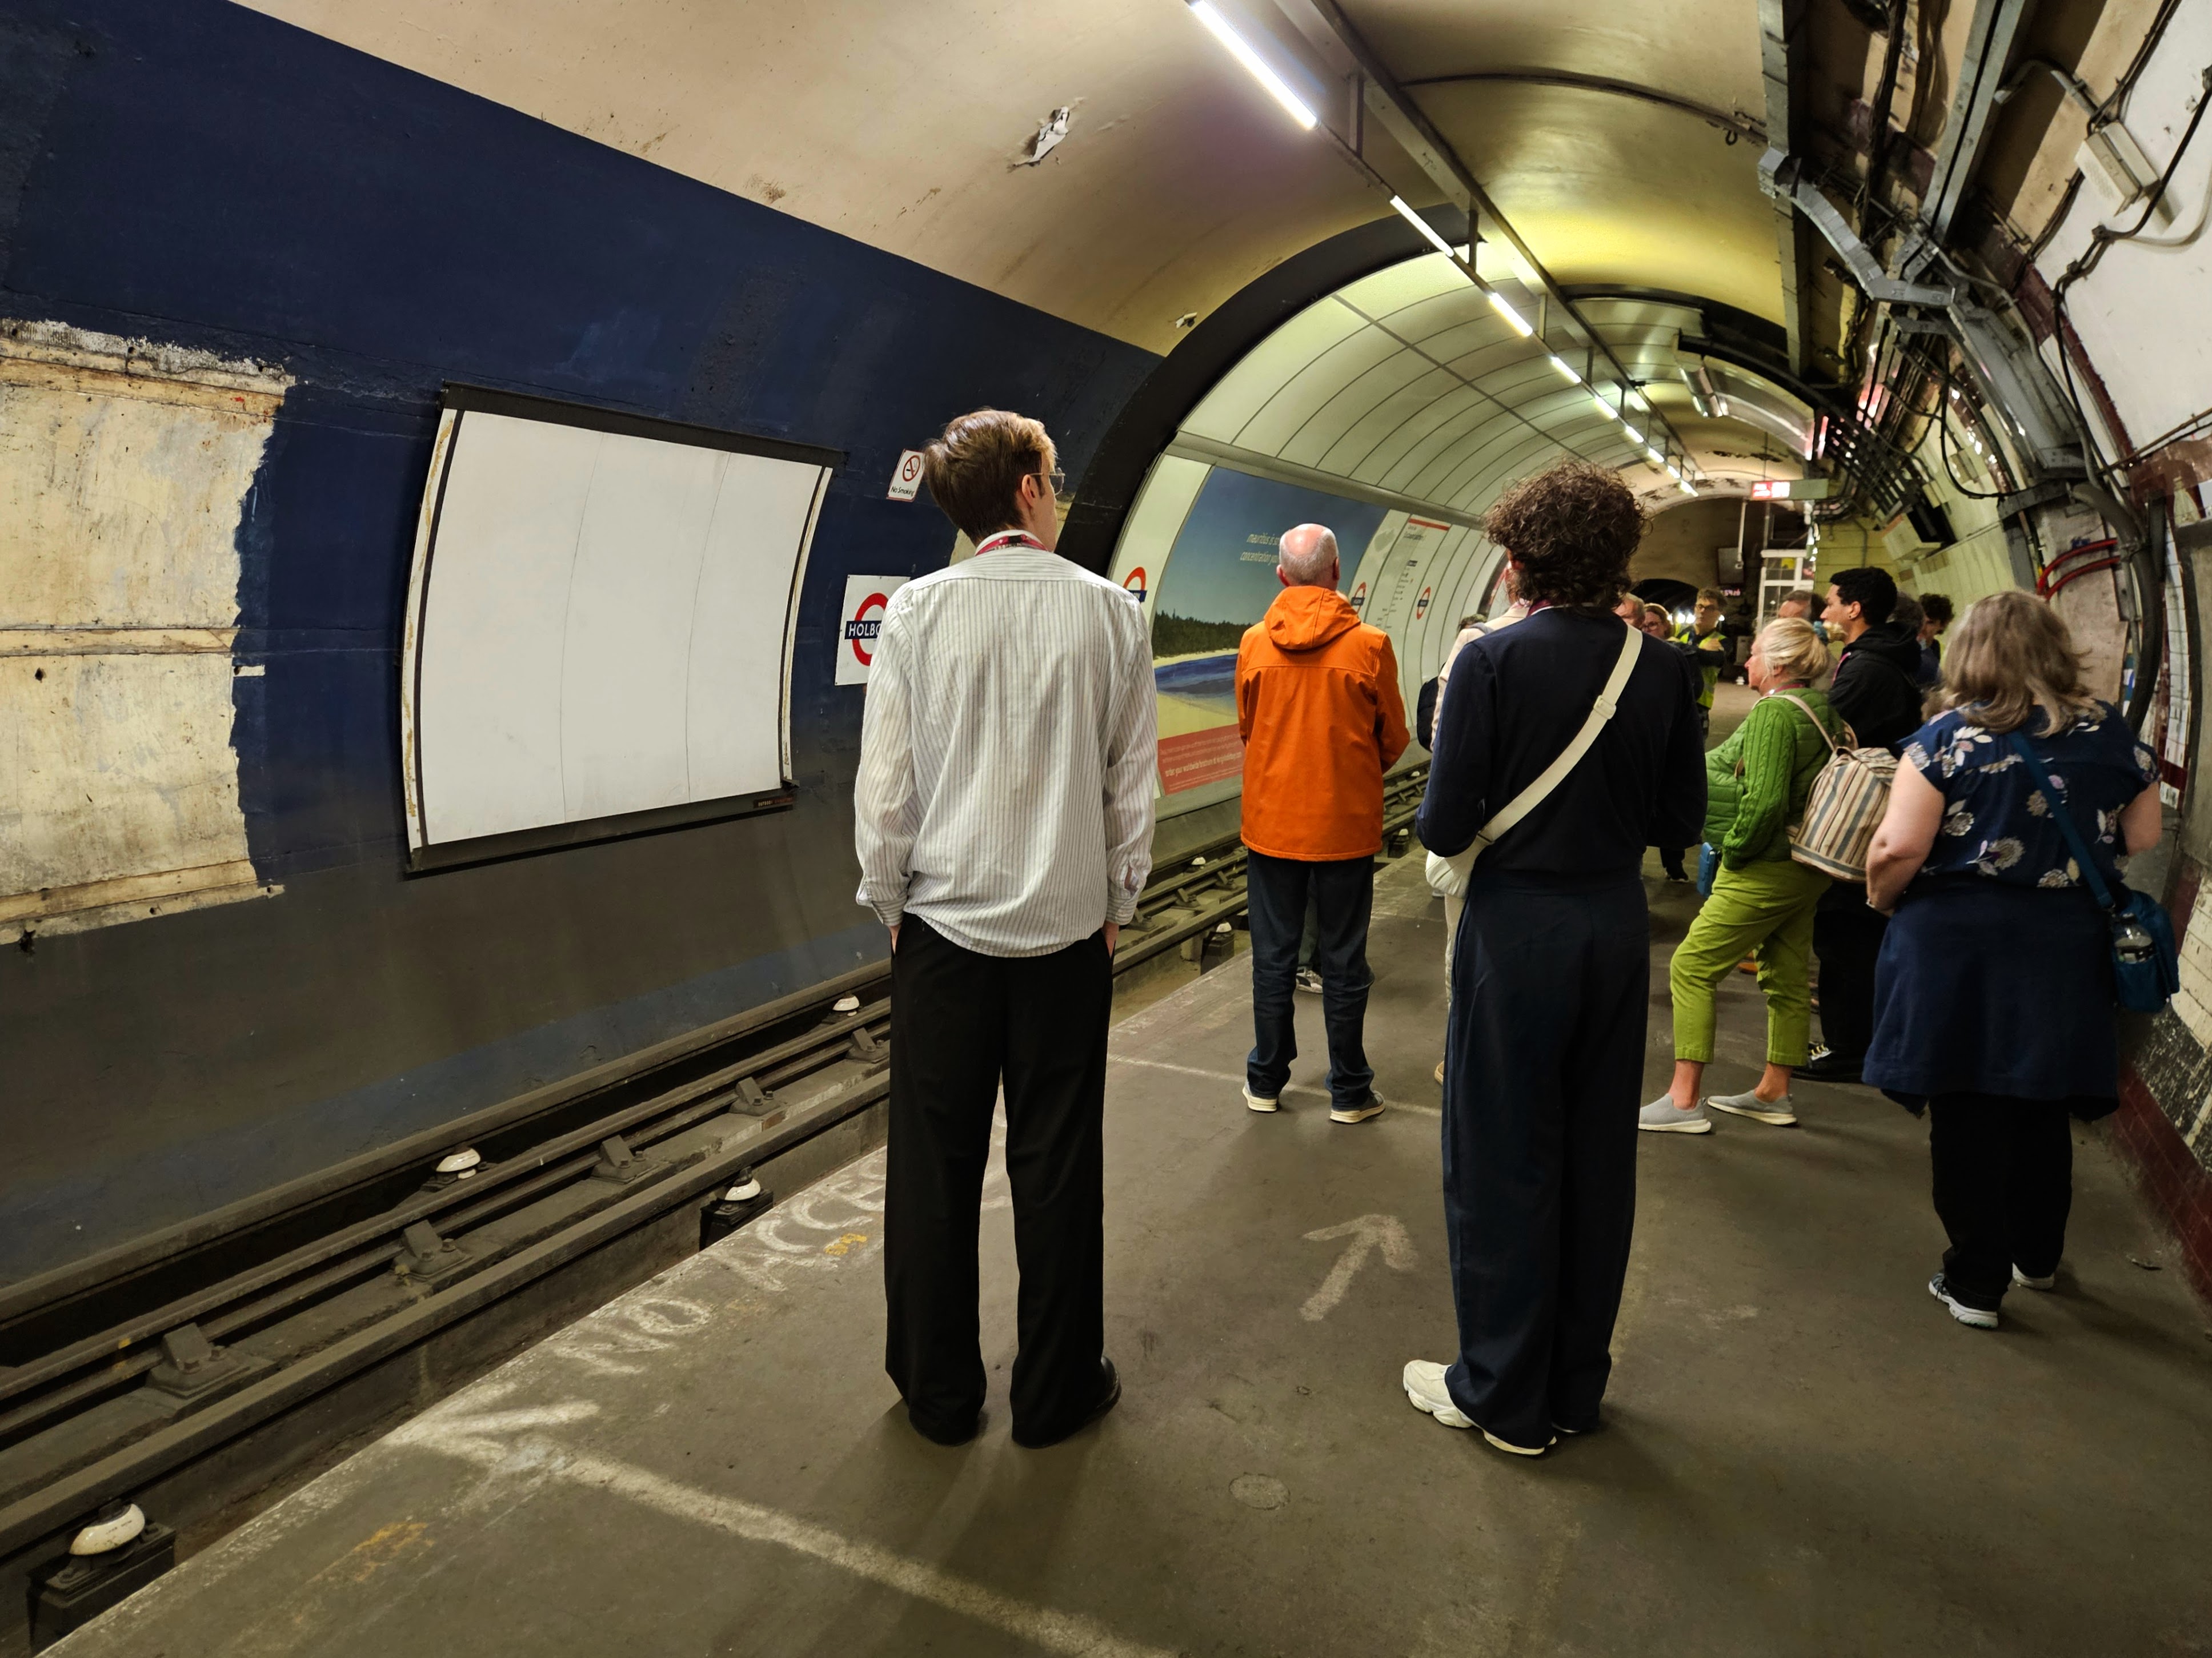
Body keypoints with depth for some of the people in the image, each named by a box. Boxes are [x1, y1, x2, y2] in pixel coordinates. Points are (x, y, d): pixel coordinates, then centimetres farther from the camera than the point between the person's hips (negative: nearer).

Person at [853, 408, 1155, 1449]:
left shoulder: (917, 612, -5)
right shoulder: (1109, 612, -3)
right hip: (1067, 931, 1)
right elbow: (1132, 782, 2)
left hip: (944, 926, 0)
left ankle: (939, 1393, 25)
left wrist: (890, 904, 9)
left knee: (933, 1167, 12)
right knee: (1058, 1167, 11)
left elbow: (884, 784, -4)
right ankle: (1057, 1392, 25)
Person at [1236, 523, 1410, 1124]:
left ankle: (1266, 1081, 23)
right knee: (1343, 960, 9)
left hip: (1271, 821, 2)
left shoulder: (1254, 642, -6)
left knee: (1273, 956, 12)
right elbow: (1394, 740, -1)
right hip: (1345, 824, -1)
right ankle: (1349, 1091, 18)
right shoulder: (1369, 645, -11)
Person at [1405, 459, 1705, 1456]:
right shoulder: (1659, 669, -1)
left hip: (1517, 928, -4)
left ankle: (1504, 1396, 23)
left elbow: (1445, 827, -16)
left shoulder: (1492, 661, -14)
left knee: (1501, 1163, 9)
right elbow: (1680, 821, 4)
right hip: (1617, 925, 5)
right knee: (1597, 1160, 17)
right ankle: (1576, 1387, 31)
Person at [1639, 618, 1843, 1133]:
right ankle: (1774, 1093, 26)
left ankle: (1685, 1100, -5)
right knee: (1788, 977, 15)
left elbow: (1765, 800, -27)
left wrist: (1733, 849, -14)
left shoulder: (1773, 713, -18)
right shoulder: (1821, 710, 9)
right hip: (1806, 867, 10)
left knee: (1691, 969, -5)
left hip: (1766, 871, -10)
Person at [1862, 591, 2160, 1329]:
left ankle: (1975, 1283, 17)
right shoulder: (2111, 733, 1)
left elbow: (1901, 846, -18)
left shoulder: (1950, 734, -12)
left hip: (1960, 944, -4)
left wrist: (1880, 895, 1)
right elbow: (2144, 838, 9)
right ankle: (2038, 1257, 39)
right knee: (2043, 1113, 21)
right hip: (2070, 953, 4)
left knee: (1968, 1117, 8)